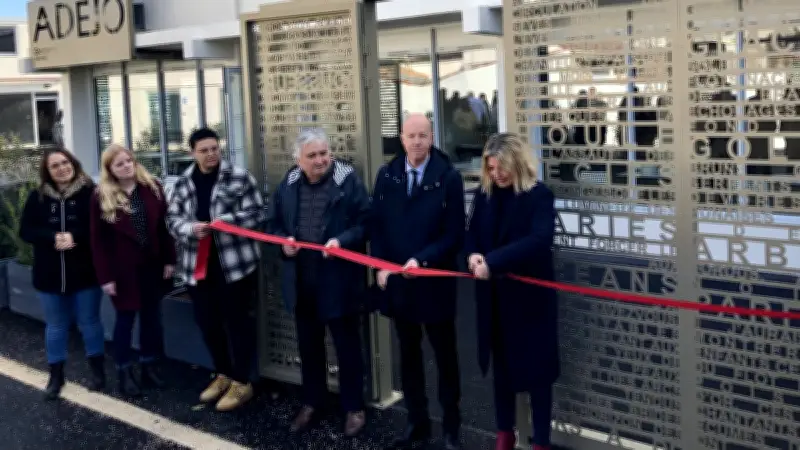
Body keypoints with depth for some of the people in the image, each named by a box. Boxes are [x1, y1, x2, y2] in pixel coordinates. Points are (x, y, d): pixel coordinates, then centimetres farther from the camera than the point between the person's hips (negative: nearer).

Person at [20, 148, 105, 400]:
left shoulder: (90, 192, -9)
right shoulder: (38, 197, 1)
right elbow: (25, 230, -1)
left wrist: (74, 236, -24)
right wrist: (53, 238, -18)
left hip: (85, 273, -3)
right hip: (50, 275, 3)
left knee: (89, 322, 11)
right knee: (55, 326, 14)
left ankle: (97, 371, 27)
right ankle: (56, 376, 26)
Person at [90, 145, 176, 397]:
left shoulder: (152, 187, 1)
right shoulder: (102, 197, -7)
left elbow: (164, 226, 4)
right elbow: (99, 240, -7)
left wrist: (169, 260, 0)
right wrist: (105, 276, -10)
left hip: (152, 265, 3)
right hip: (123, 269, -3)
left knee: (151, 316, 12)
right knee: (125, 319, 6)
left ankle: (149, 367, 25)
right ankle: (124, 372, 19)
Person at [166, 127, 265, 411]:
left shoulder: (239, 177, -5)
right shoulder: (183, 183, 9)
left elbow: (257, 214, -8)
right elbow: (173, 219, 7)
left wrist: (225, 221, -22)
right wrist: (191, 228, -14)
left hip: (235, 263, -5)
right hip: (198, 266, 5)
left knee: (238, 322, 2)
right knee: (207, 323, 14)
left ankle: (241, 382, 15)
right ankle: (224, 374, 33)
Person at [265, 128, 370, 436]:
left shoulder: (348, 181, -10)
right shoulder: (288, 184, 5)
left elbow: (366, 222, -10)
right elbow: (273, 222, 14)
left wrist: (342, 241, -25)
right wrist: (283, 241, -6)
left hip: (338, 281, -5)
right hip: (302, 281, 5)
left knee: (347, 345, 8)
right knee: (308, 346, 18)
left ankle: (354, 407, 22)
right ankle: (311, 403, 35)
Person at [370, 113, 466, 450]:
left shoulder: (449, 178, -8)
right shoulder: (387, 176, 4)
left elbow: (454, 233, -9)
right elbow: (376, 225, 7)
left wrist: (421, 259, -19)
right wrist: (381, 266, -4)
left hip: (434, 281, -3)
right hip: (397, 280, 4)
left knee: (444, 355, 8)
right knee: (409, 355, 13)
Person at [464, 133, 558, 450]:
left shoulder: (540, 195, -12)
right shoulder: (484, 194, 4)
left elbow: (540, 240, -26)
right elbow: (472, 233, 9)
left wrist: (492, 260, -32)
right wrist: (473, 255, -16)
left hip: (530, 295, -5)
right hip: (493, 296, 5)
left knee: (536, 367, 5)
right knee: (501, 364, 16)